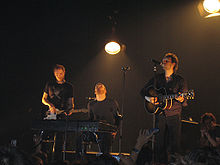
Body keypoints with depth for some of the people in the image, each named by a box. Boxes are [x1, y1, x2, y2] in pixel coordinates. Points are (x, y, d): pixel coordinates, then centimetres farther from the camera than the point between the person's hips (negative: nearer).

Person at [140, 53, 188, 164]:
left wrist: (181, 99, -20)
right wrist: (148, 99, 0)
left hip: (174, 116, -2)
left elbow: (185, 103, 3)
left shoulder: (180, 81, 5)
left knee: (174, 145, -6)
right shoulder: (157, 78, 13)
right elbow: (143, 91, 19)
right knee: (159, 144, 0)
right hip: (160, 115, 2)